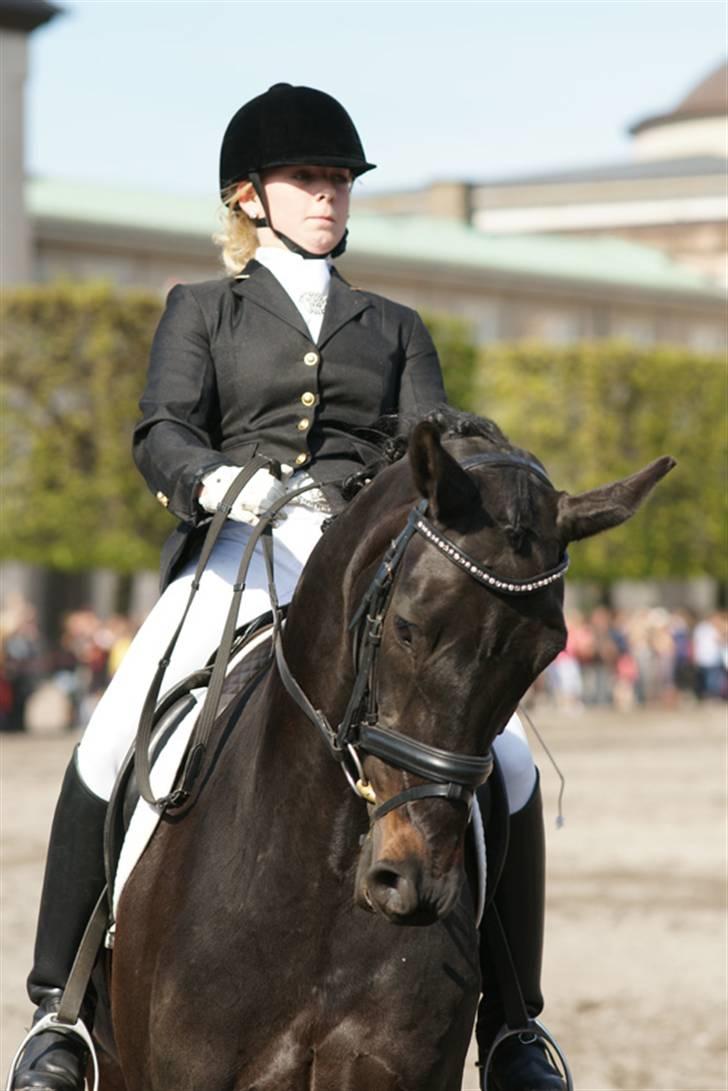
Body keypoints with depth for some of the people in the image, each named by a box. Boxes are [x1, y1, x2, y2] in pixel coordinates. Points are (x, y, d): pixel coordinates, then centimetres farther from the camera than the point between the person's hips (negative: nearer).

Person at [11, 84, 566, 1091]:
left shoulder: (394, 327, 24)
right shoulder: (202, 311, 17)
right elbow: (162, 432, 1)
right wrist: (212, 478, -22)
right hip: (235, 555, -2)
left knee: (509, 768, -17)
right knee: (108, 749, -26)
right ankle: (62, 1007, -13)